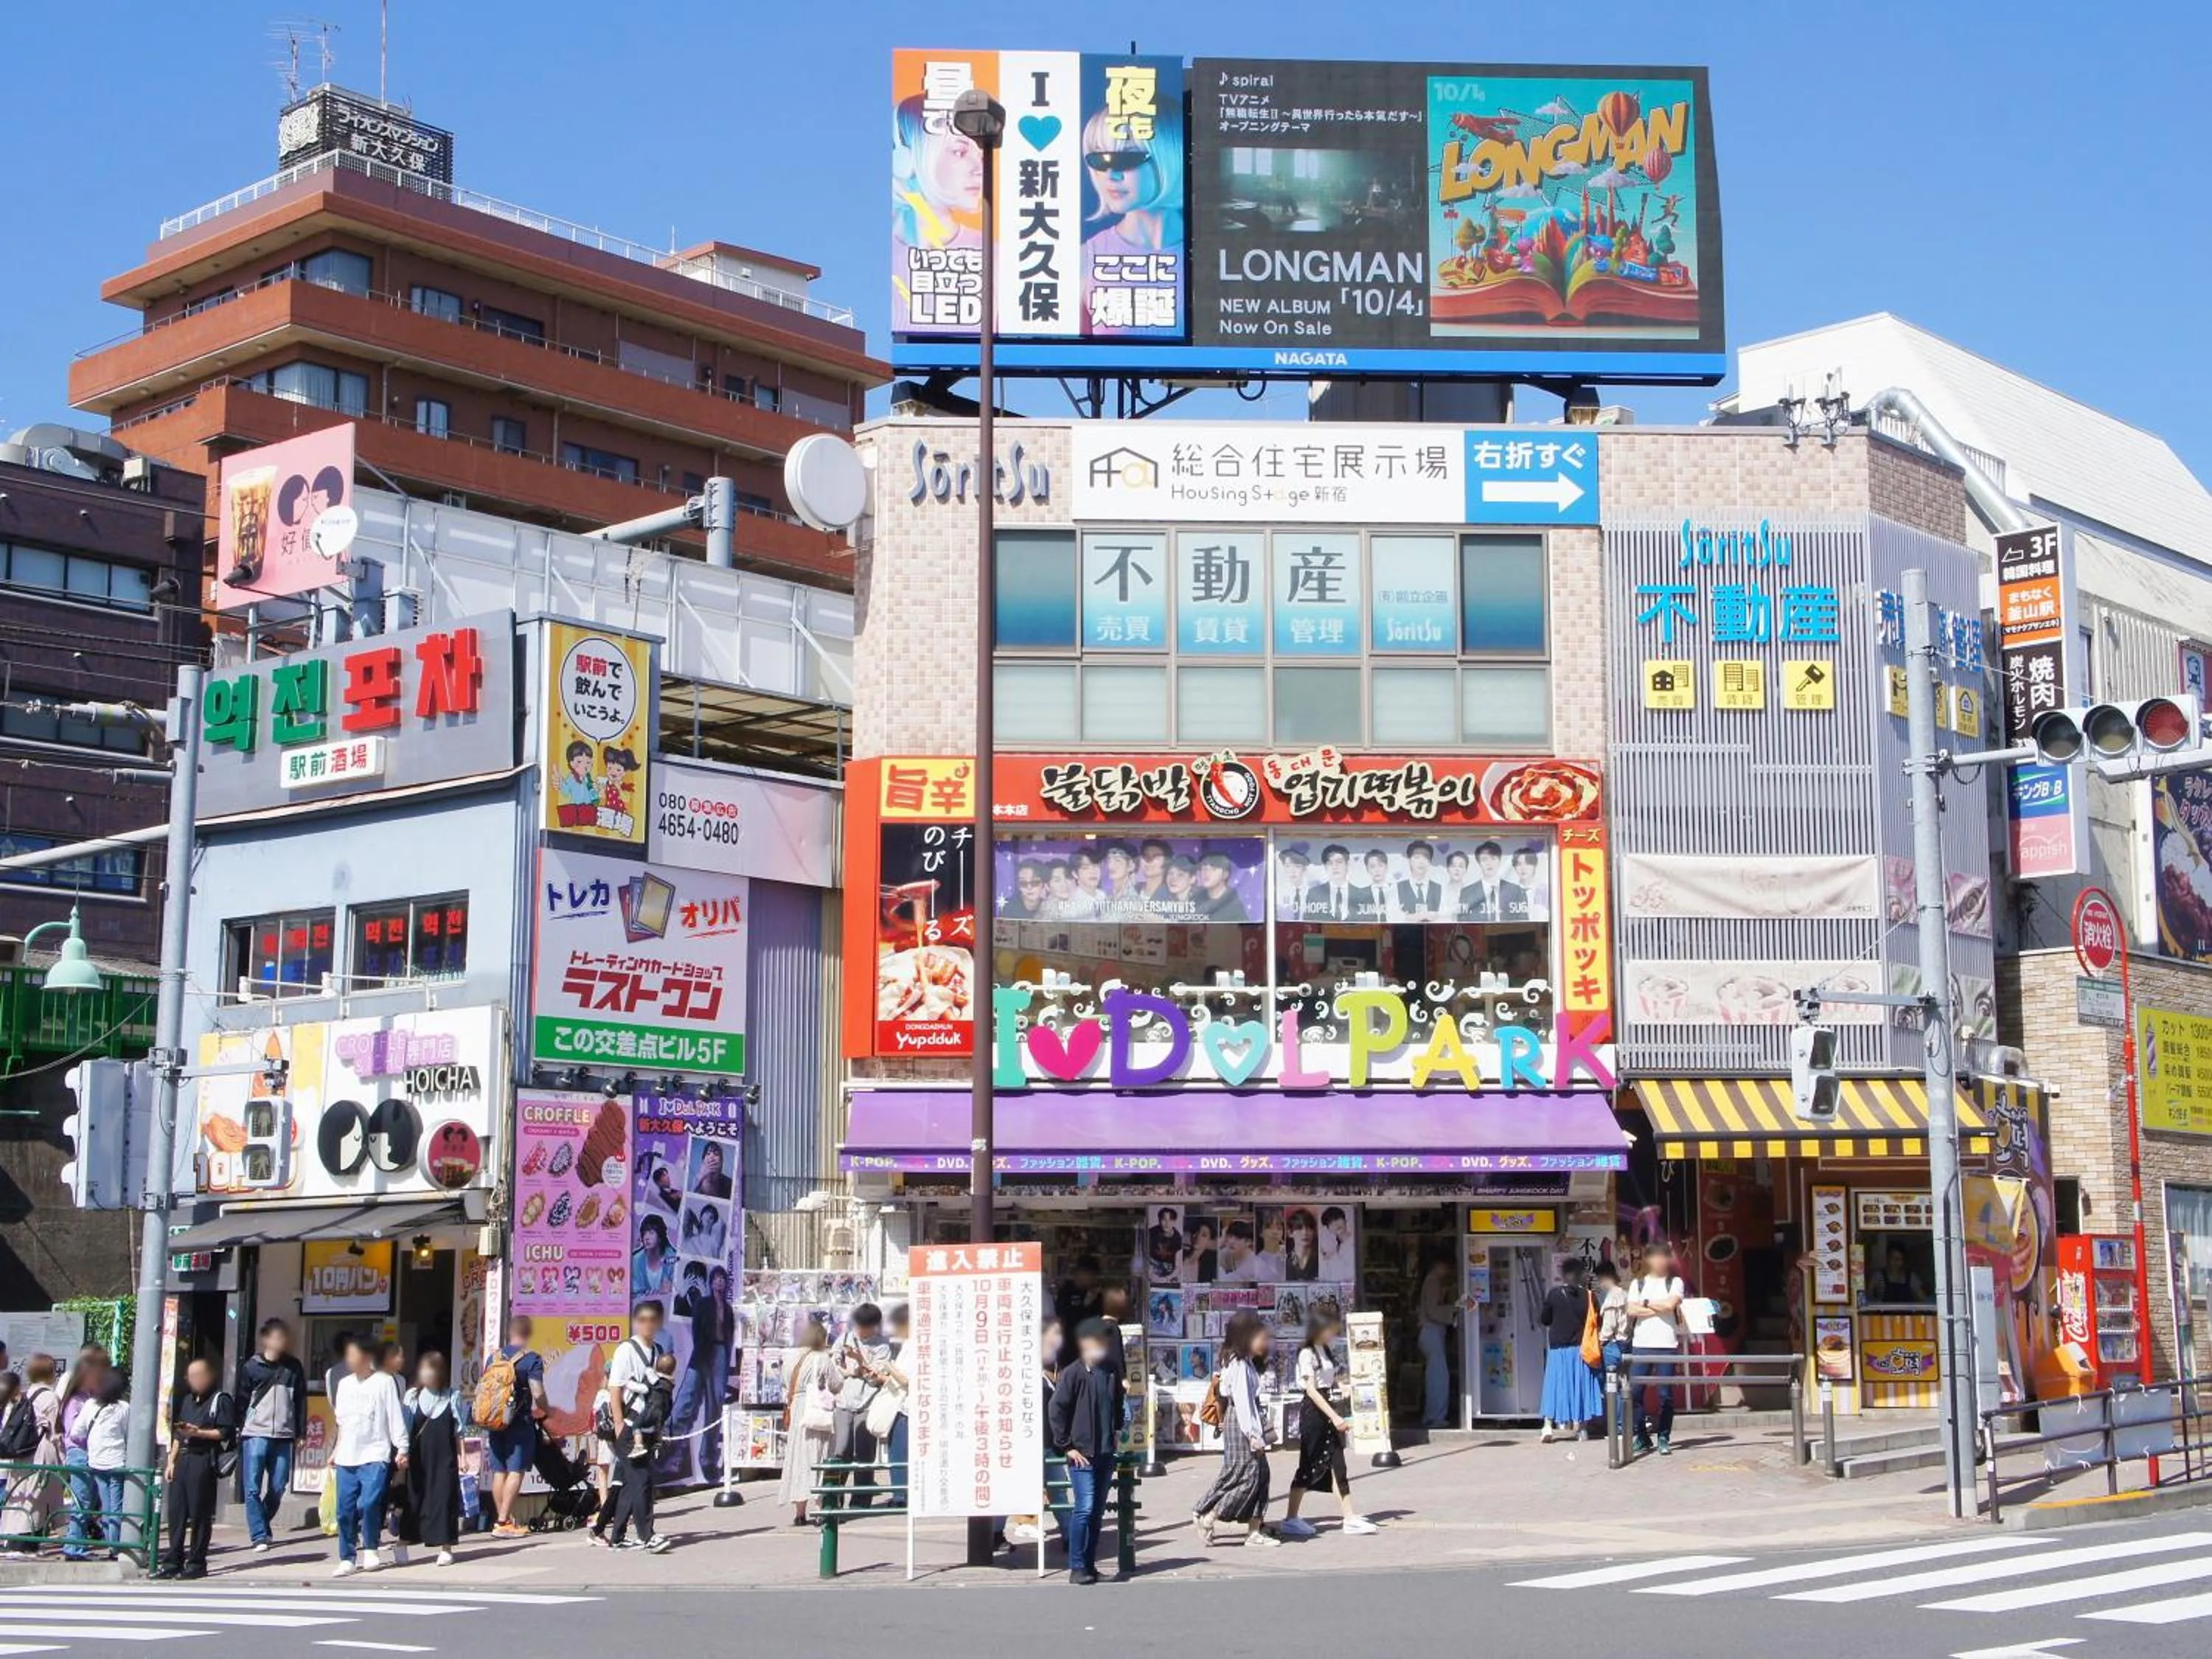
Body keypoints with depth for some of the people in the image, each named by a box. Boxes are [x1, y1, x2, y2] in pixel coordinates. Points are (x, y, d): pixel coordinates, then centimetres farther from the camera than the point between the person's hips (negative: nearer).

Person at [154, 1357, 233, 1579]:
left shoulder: (220, 1400, -2)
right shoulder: (187, 1400, 22)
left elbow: (226, 1432, -10)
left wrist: (198, 1432, -17)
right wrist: (171, 1461, 16)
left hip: (203, 1460, -7)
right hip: (183, 1459, 7)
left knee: (200, 1513, -4)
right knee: (175, 1511, 5)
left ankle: (196, 1563, 1)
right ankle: (173, 1562, 9)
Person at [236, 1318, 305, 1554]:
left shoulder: (293, 1368, 10)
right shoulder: (252, 1366, 3)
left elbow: (301, 1402, 14)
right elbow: (241, 1400, 7)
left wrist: (299, 1433, 11)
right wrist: (239, 1430, 3)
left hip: (283, 1437, 3)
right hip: (255, 1435, -3)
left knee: (278, 1488, 4)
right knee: (253, 1489, -6)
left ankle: (262, 1526, 23)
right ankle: (259, 1537, -5)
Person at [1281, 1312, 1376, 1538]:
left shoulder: (1327, 1351, 15)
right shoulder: (1307, 1353, -11)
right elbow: (1311, 1390, -18)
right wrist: (1334, 1416, -23)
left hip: (1331, 1411, 8)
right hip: (1313, 1411, -8)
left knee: (1337, 1464, 5)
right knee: (1309, 1466, -3)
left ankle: (1350, 1518, 3)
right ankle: (1291, 1519, 5)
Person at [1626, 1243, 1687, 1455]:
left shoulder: (1675, 1282, 7)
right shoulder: (1638, 1283, 12)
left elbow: (1670, 1304, -11)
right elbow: (1632, 1310, -1)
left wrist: (1646, 1303, 0)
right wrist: (1660, 1309, -6)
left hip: (1667, 1344, -2)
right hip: (1641, 1344, 2)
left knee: (1665, 1394, -1)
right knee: (1635, 1391, -2)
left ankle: (1664, 1438, 8)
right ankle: (1642, 1437, 8)